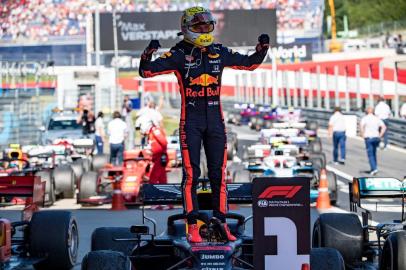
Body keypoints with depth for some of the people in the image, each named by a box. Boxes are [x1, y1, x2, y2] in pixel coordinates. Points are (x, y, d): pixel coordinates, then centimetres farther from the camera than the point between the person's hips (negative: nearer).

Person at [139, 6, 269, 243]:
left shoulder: (220, 53, 7)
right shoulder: (179, 55, -5)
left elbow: (250, 64, 21)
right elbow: (147, 71, -11)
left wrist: (262, 48, 4)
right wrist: (148, 54, -29)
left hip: (215, 119, 4)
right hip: (190, 121, -4)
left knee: (218, 173, 6)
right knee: (192, 174, -4)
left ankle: (221, 224, 13)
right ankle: (192, 226, 0)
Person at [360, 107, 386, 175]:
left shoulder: (365, 118, -3)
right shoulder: (377, 118, 9)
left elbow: (361, 126, -21)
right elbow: (384, 127, 2)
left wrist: (363, 135, -11)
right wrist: (380, 135, 5)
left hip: (368, 138, -4)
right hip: (376, 137, 4)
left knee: (370, 154, -4)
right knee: (374, 153, 20)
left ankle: (374, 169, -16)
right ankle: (374, 167, 20)